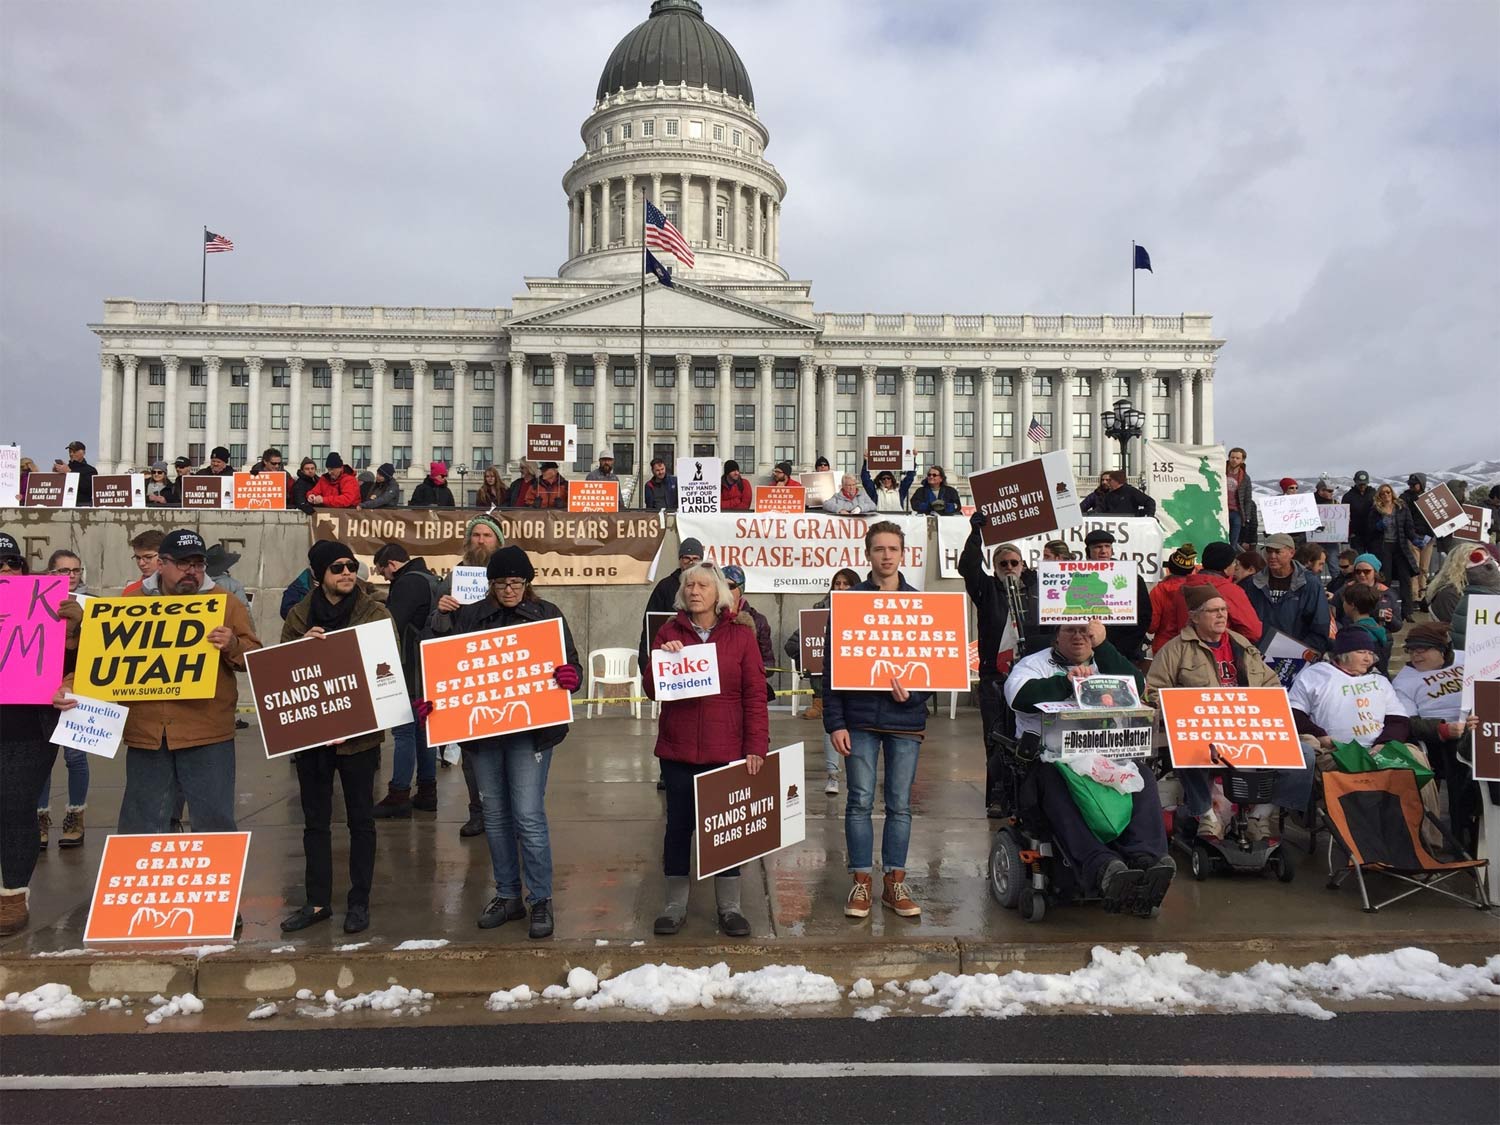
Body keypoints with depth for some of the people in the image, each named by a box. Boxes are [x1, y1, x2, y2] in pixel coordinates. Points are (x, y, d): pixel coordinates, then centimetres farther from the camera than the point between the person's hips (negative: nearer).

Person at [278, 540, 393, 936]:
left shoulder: (375, 615, -5)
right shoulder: (299, 615, 4)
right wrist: (304, 645, -17)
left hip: (358, 734, -3)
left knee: (360, 820, 8)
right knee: (315, 821, 12)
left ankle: (359, 902, 20)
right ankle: (318, 901, 25)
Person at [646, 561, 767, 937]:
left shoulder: (740, 633, 0)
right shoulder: (669, 633, 5)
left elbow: (755, 694, -3)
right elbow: (652, 690, 5)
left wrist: (756, 747, -10)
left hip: (726, 749, -1)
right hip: (678, 749, 1)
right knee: (679, 824, 9)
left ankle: (729, 906, 20)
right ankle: (675, 904, 21)